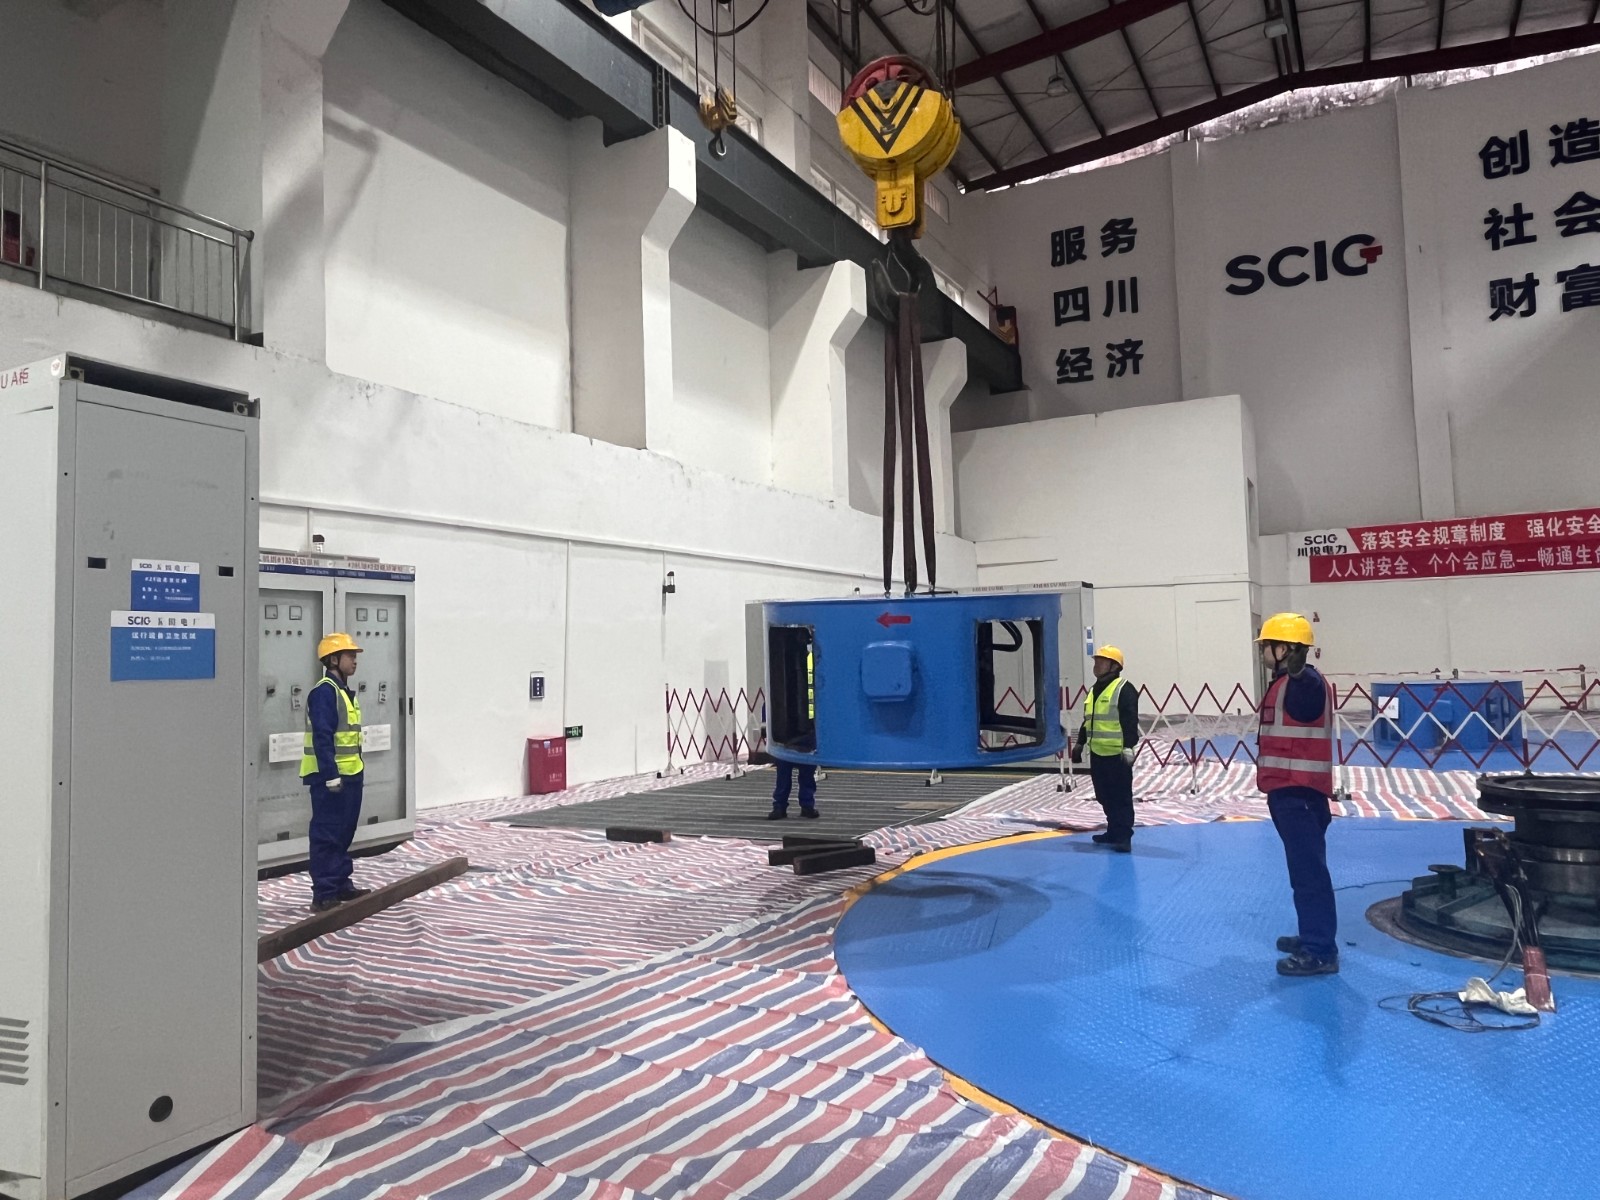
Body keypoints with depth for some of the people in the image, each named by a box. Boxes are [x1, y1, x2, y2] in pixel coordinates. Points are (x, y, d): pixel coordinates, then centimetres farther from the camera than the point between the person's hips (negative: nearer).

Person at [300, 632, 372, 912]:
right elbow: (322, 737, -21)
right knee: (327, 835, -4)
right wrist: (331, 775, -24)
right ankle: (324, 894, 1)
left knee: (344, 833, 17)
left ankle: (341, 884, 27)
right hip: (330, 776, -10)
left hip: (349, 774, 10)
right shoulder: (324, 691, -15)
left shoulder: (343, 690, 15)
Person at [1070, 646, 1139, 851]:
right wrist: (1079, 743, 25)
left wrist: (1128, 747, -23)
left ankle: (1123, 837, -1)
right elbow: (1087, 720, 25)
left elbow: (1130, 722, -17)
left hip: (1117, 755, -8)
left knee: (1121, 798, -4)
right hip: (1097, 753, 9)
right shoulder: (1094, 690, 16)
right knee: (1104, 797, 14)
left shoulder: (1124, 689, -10)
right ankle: (1113, 832, 25)